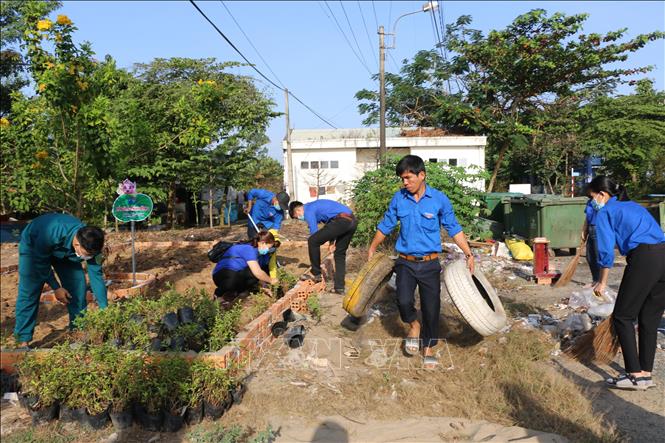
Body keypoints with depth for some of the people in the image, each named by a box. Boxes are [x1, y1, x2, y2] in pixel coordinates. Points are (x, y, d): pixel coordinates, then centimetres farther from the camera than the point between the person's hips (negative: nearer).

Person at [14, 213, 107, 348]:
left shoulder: (90, 244, -31)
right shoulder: (52, 233, -45)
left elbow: (96, 276, -25)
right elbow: (41, 262, -27)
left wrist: (105, 310, -25)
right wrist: (56, 287, -20)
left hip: (64, 251, 3)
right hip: (33, 245, -3)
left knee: (78, 286, -7)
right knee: (29, 292, -14)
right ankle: (23, 340, -5)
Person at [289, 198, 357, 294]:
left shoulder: (308, 211, 2)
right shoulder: (316, 205, 30)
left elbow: (314, 232, 1)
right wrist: (331, 242, 25)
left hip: (342, 221, -10)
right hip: (353, 221, 10)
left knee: (312, 241, -2)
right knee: (340, 254, 17)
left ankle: (315, 273, 9)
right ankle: (339, 287, 18)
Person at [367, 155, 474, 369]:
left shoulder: (439, 199, -6)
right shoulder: (399, 198, 0)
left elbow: (454, 229, 3)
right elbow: (386, 225, 12)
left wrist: (468, 254, -2)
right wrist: (372, 249, 19)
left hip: (430, 264, -1)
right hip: (405, 263, 1)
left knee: (431, 307, 4)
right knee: (404, 301, -18)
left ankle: (429, 348, 26)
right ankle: (414, 325, 17)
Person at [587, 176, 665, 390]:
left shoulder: (605, 212, 5)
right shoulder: (634, 206, 28)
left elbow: (607, 250, -1)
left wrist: (602, 282, 9)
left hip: (644, 258, -8)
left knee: (623, 316, 3)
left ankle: (635, 375, 1)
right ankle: (646, 373, 19)